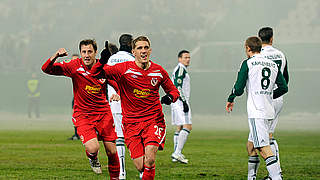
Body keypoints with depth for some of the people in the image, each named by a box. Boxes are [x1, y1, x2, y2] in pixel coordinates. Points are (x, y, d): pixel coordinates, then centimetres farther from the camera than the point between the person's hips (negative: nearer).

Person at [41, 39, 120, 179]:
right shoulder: (75, 66, -9)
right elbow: (46, 69, -12)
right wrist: (55, 56, -31)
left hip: (103, 114, 2)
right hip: (82, 115, -2)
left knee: (112, 152, 2)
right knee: (93, 149, -21)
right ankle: (93, 159, 16)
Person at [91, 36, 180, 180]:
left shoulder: (159, 71, 3)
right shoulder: (124, 69, -5)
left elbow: (173, 90, 17)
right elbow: (96, 73, -9)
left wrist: (170, 97, -6)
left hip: (153, 120, 1)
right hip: (131, 123, -1)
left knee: (149, 160, -22)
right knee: (140, 167, -7)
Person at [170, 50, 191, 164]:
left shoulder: (179, 69, 22)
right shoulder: (180, 69, -10)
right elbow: (178, 86, -20)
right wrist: (184, 102, -23)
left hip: (176, 102, 11)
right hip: (180, 101, -11)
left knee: (179, 128, 12)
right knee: (187, 127, -15)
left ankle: (176, 155, 12)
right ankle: (177, 153, -21)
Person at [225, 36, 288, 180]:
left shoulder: (248, 63, -5)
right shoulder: (273, 65, 14)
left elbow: (239, 88, -8)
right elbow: (283, 87, 12)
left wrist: (230, 100, 11)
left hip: (256, 112, -8)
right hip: (268, 111, 8)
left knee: (264, 149, -14)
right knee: (251, 146, 20)